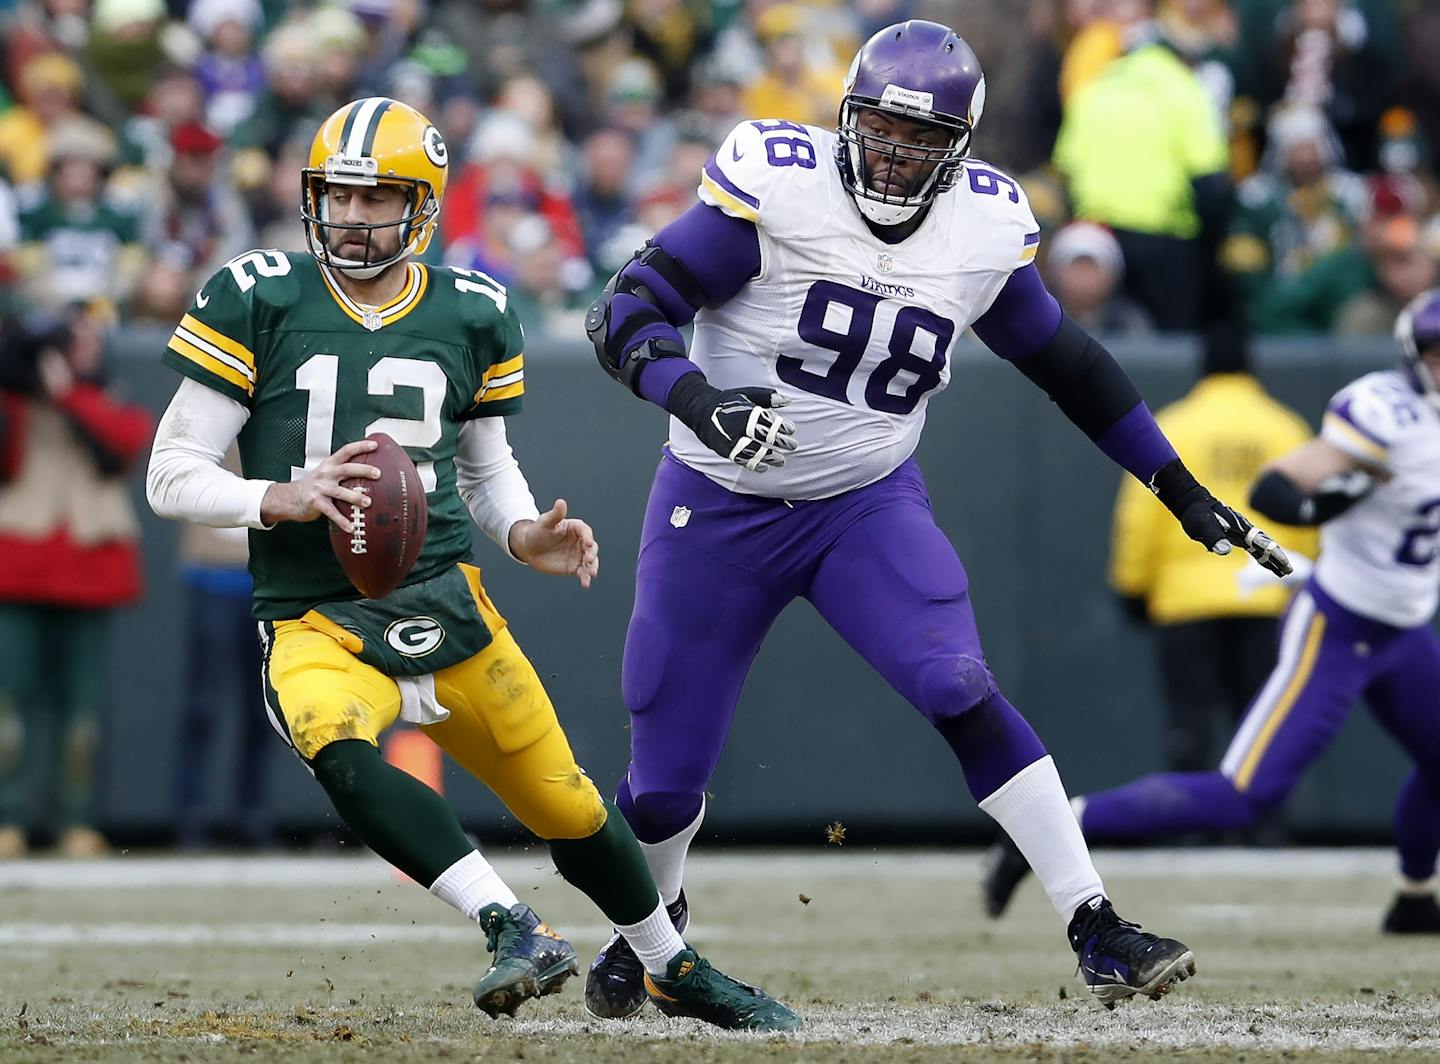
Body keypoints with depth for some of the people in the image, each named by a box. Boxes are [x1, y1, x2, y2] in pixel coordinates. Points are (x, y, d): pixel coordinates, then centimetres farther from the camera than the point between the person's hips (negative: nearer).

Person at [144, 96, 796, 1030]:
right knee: (339, 751, -35)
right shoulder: (258, 303, -4)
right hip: (316, 623, -3)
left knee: (567, 804, 6)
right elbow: (172, 476, -4)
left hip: (446, 602, 3)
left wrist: (526, 535, -1)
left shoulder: (471, 315, 6)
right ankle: (514, 928, -34)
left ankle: (675, 968, 31)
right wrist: (283, 499, -21)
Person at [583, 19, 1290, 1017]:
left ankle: (1097, 930, -20)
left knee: (962, 697, -23)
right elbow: (628, 312, -18)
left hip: (870, 504, 1)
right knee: (666, 780, 5)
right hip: (719, 509, -1)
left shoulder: (986, 227, -5)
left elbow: (1062, 359, 11)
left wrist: (1180, 486, 14)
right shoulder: (776, 186, -18)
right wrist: (695, 397, -38)